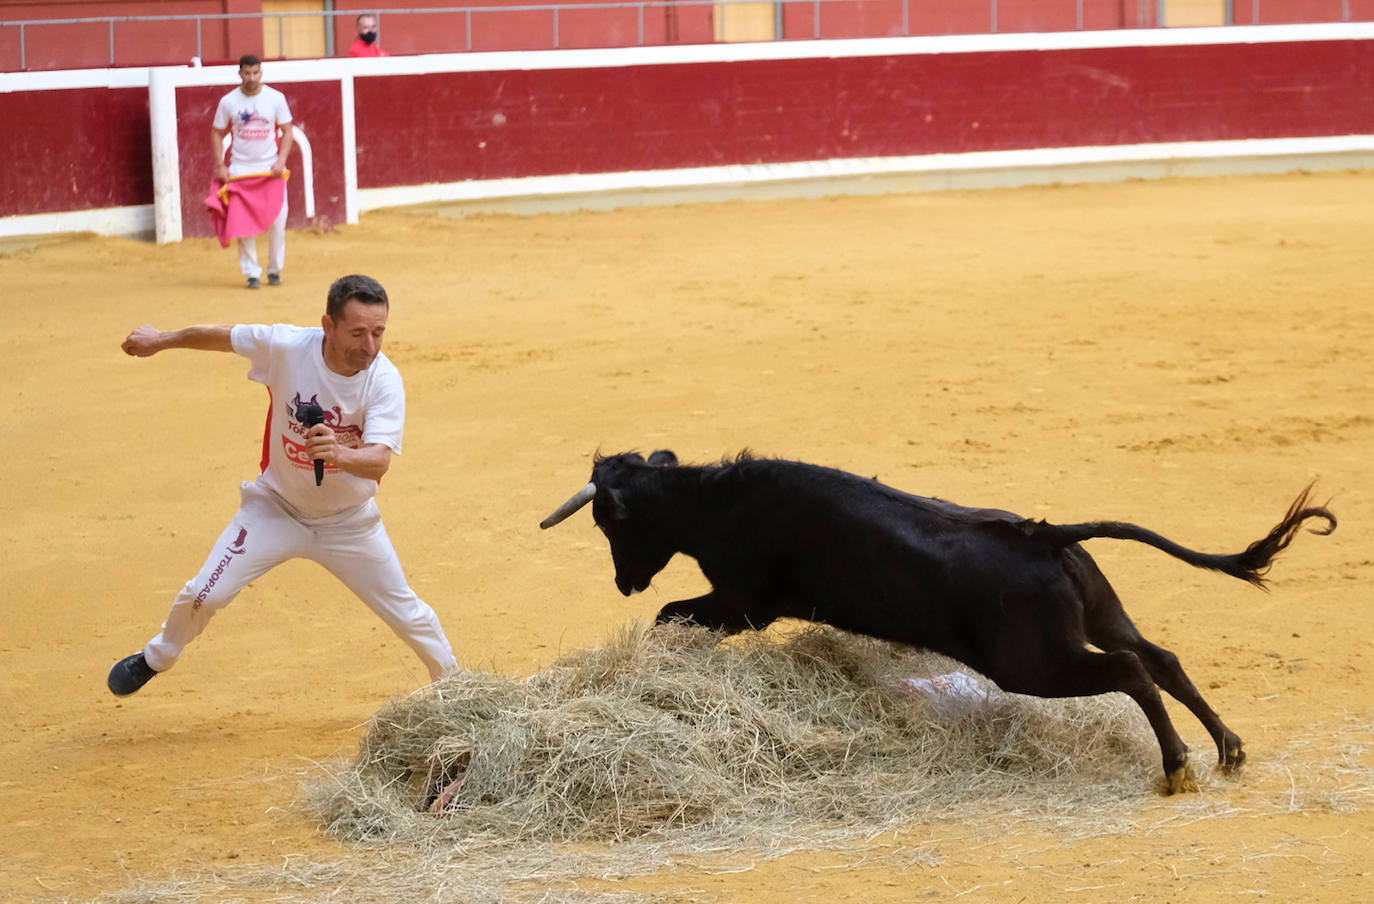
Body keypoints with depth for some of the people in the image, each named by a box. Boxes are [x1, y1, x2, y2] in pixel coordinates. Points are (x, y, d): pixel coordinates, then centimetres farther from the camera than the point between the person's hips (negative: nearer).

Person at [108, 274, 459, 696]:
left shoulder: (385, 381, -27)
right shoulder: (286, 346, -24)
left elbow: (379, 460, -38)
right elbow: (221, 336, -5)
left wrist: (339, 454, -60)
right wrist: (161, 340, 11)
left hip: (348, 521, 0)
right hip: (277, 507, 0)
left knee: (407, 614, 8)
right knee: (203, 595, -4)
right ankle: (157, 657, 27)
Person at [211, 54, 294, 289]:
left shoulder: (276, 98, -1)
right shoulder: (228, 101, -1)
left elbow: (287, 131, 4)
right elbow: (217, 133, 7)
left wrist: (281, 161, -10)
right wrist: (220, 165, -3)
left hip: (270, 167, 0)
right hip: (240, 169, 0)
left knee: (276, 221, -2)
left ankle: (274, 270, 13)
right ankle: (251, 272, 2)